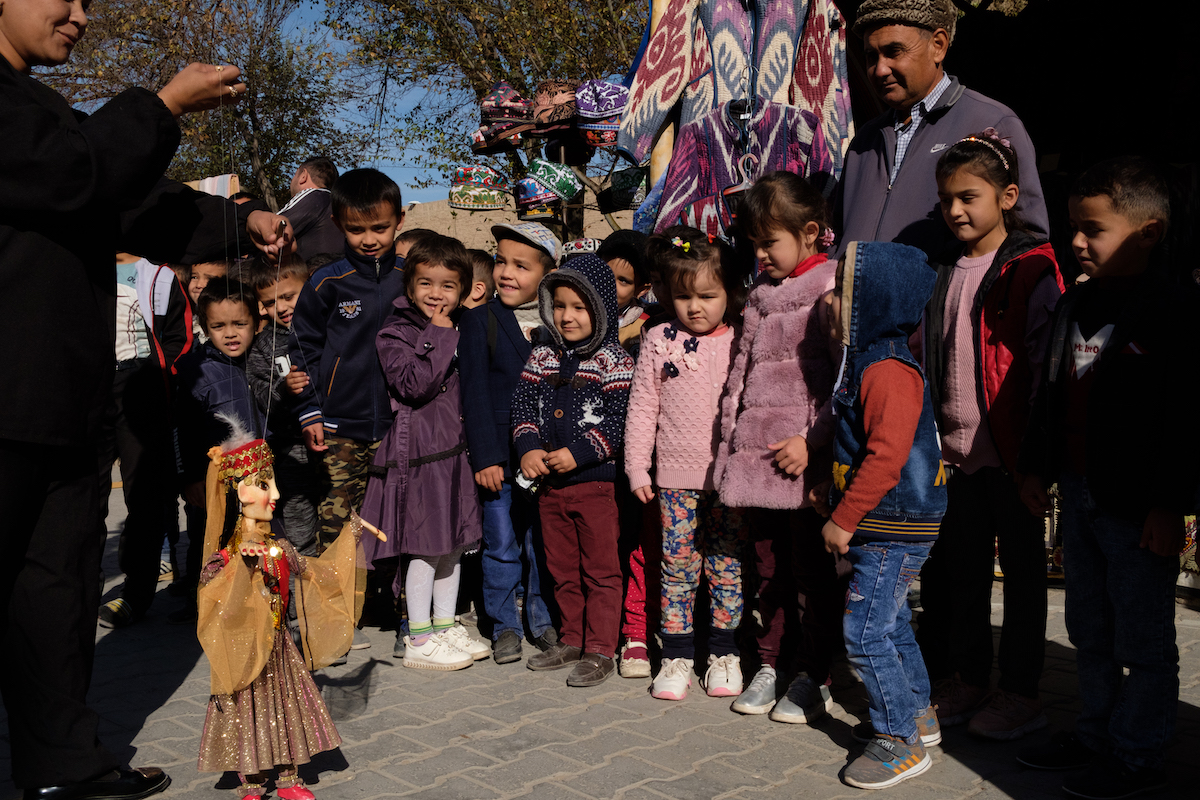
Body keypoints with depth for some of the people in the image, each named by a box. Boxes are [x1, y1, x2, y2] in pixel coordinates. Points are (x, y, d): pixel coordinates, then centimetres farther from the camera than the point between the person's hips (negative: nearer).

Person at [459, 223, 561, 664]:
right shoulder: (479, 321, -1)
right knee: (502, 545, 5)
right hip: (499, 455, -1)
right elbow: (475, 392, -4)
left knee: (544, 542, 11)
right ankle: (505, 625, 22)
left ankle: (543, 618, 28)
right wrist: (485, 457, -10)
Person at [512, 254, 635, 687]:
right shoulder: (541, 357, 9)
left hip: (596, 480, -6)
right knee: (562, 569, 16)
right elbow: (522, 405, 8)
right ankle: (572, 641, 30)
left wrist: (578, 453, -20)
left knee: (600, 570, 2)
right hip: (549, 484, 6)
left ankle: (600, 650, 11)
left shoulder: (613, 360, -8)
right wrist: (529, 448, -8)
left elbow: (619, 419, -14)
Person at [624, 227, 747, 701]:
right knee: (677, 565, 5)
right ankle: (677, 656, 17)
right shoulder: (660, 341, 2)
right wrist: (636, 468, 0)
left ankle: (723, 653, 22)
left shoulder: (741, 344, 1)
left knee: (727, 565, 7)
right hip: (675, 475, 0)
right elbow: (642, 408, 4)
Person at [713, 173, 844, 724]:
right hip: (758, 458, 7)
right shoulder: (760, 294, 16)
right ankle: (771, 664, 28)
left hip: (805, 458, -6)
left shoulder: (834, 289, -6)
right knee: (768, 568, 14)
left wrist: (812, 441, -17)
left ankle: (813, 677, 18)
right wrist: (732, 441, 13)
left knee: (812, 569, 4)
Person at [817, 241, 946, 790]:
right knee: (890, 622, 21)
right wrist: (833, 492, 19)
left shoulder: (889, 372, -22)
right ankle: (918, 714, 37)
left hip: (893, 528, -11)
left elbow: (886, 457, -28)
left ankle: (899, 742, 7)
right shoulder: (867, 364, 12)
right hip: (883, 526, 11)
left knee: (865, 631, -6)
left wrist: (844, 521, -22)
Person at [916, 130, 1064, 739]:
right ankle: (967, 680, 26)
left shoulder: (1032, 271, -8)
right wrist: (931, 437, 13)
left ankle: (1020, 691, 18)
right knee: (962, 568, 13)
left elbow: (1045, 363, -11)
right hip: (957, 449, 6)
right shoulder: (944, 272, 11)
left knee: (1022, 568, 7)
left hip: (1010, 450, -6)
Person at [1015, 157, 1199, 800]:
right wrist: (1037, 468, 16)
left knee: (1144, 641, 6)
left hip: (1139, 503, -7)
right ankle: (1096, 733, 34)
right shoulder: (1074, 304, 10)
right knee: (1089, 631, 19)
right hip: (1078, 493, 8)